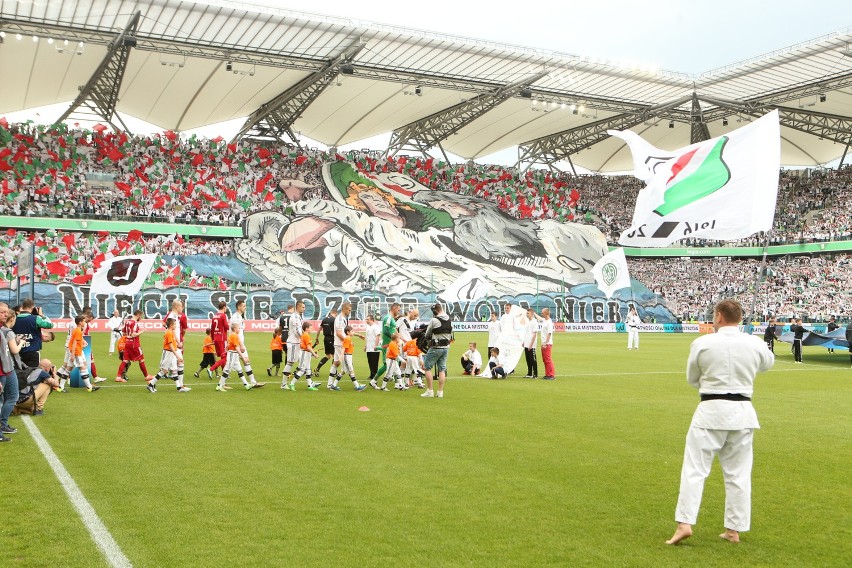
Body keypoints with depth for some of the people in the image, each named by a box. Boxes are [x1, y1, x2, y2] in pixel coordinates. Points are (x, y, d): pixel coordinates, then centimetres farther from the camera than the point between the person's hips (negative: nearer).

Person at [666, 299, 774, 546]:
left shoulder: (702, 343, -9)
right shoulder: (755, 344, -1)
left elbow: (692, 379, 4)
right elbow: (767, 363, 23)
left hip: (711, 410, -3)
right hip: (743, 412, 3)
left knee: (694, 468, 2)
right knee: (738, 473, 12)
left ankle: (684, 523, -4)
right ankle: (733, 530, 18)